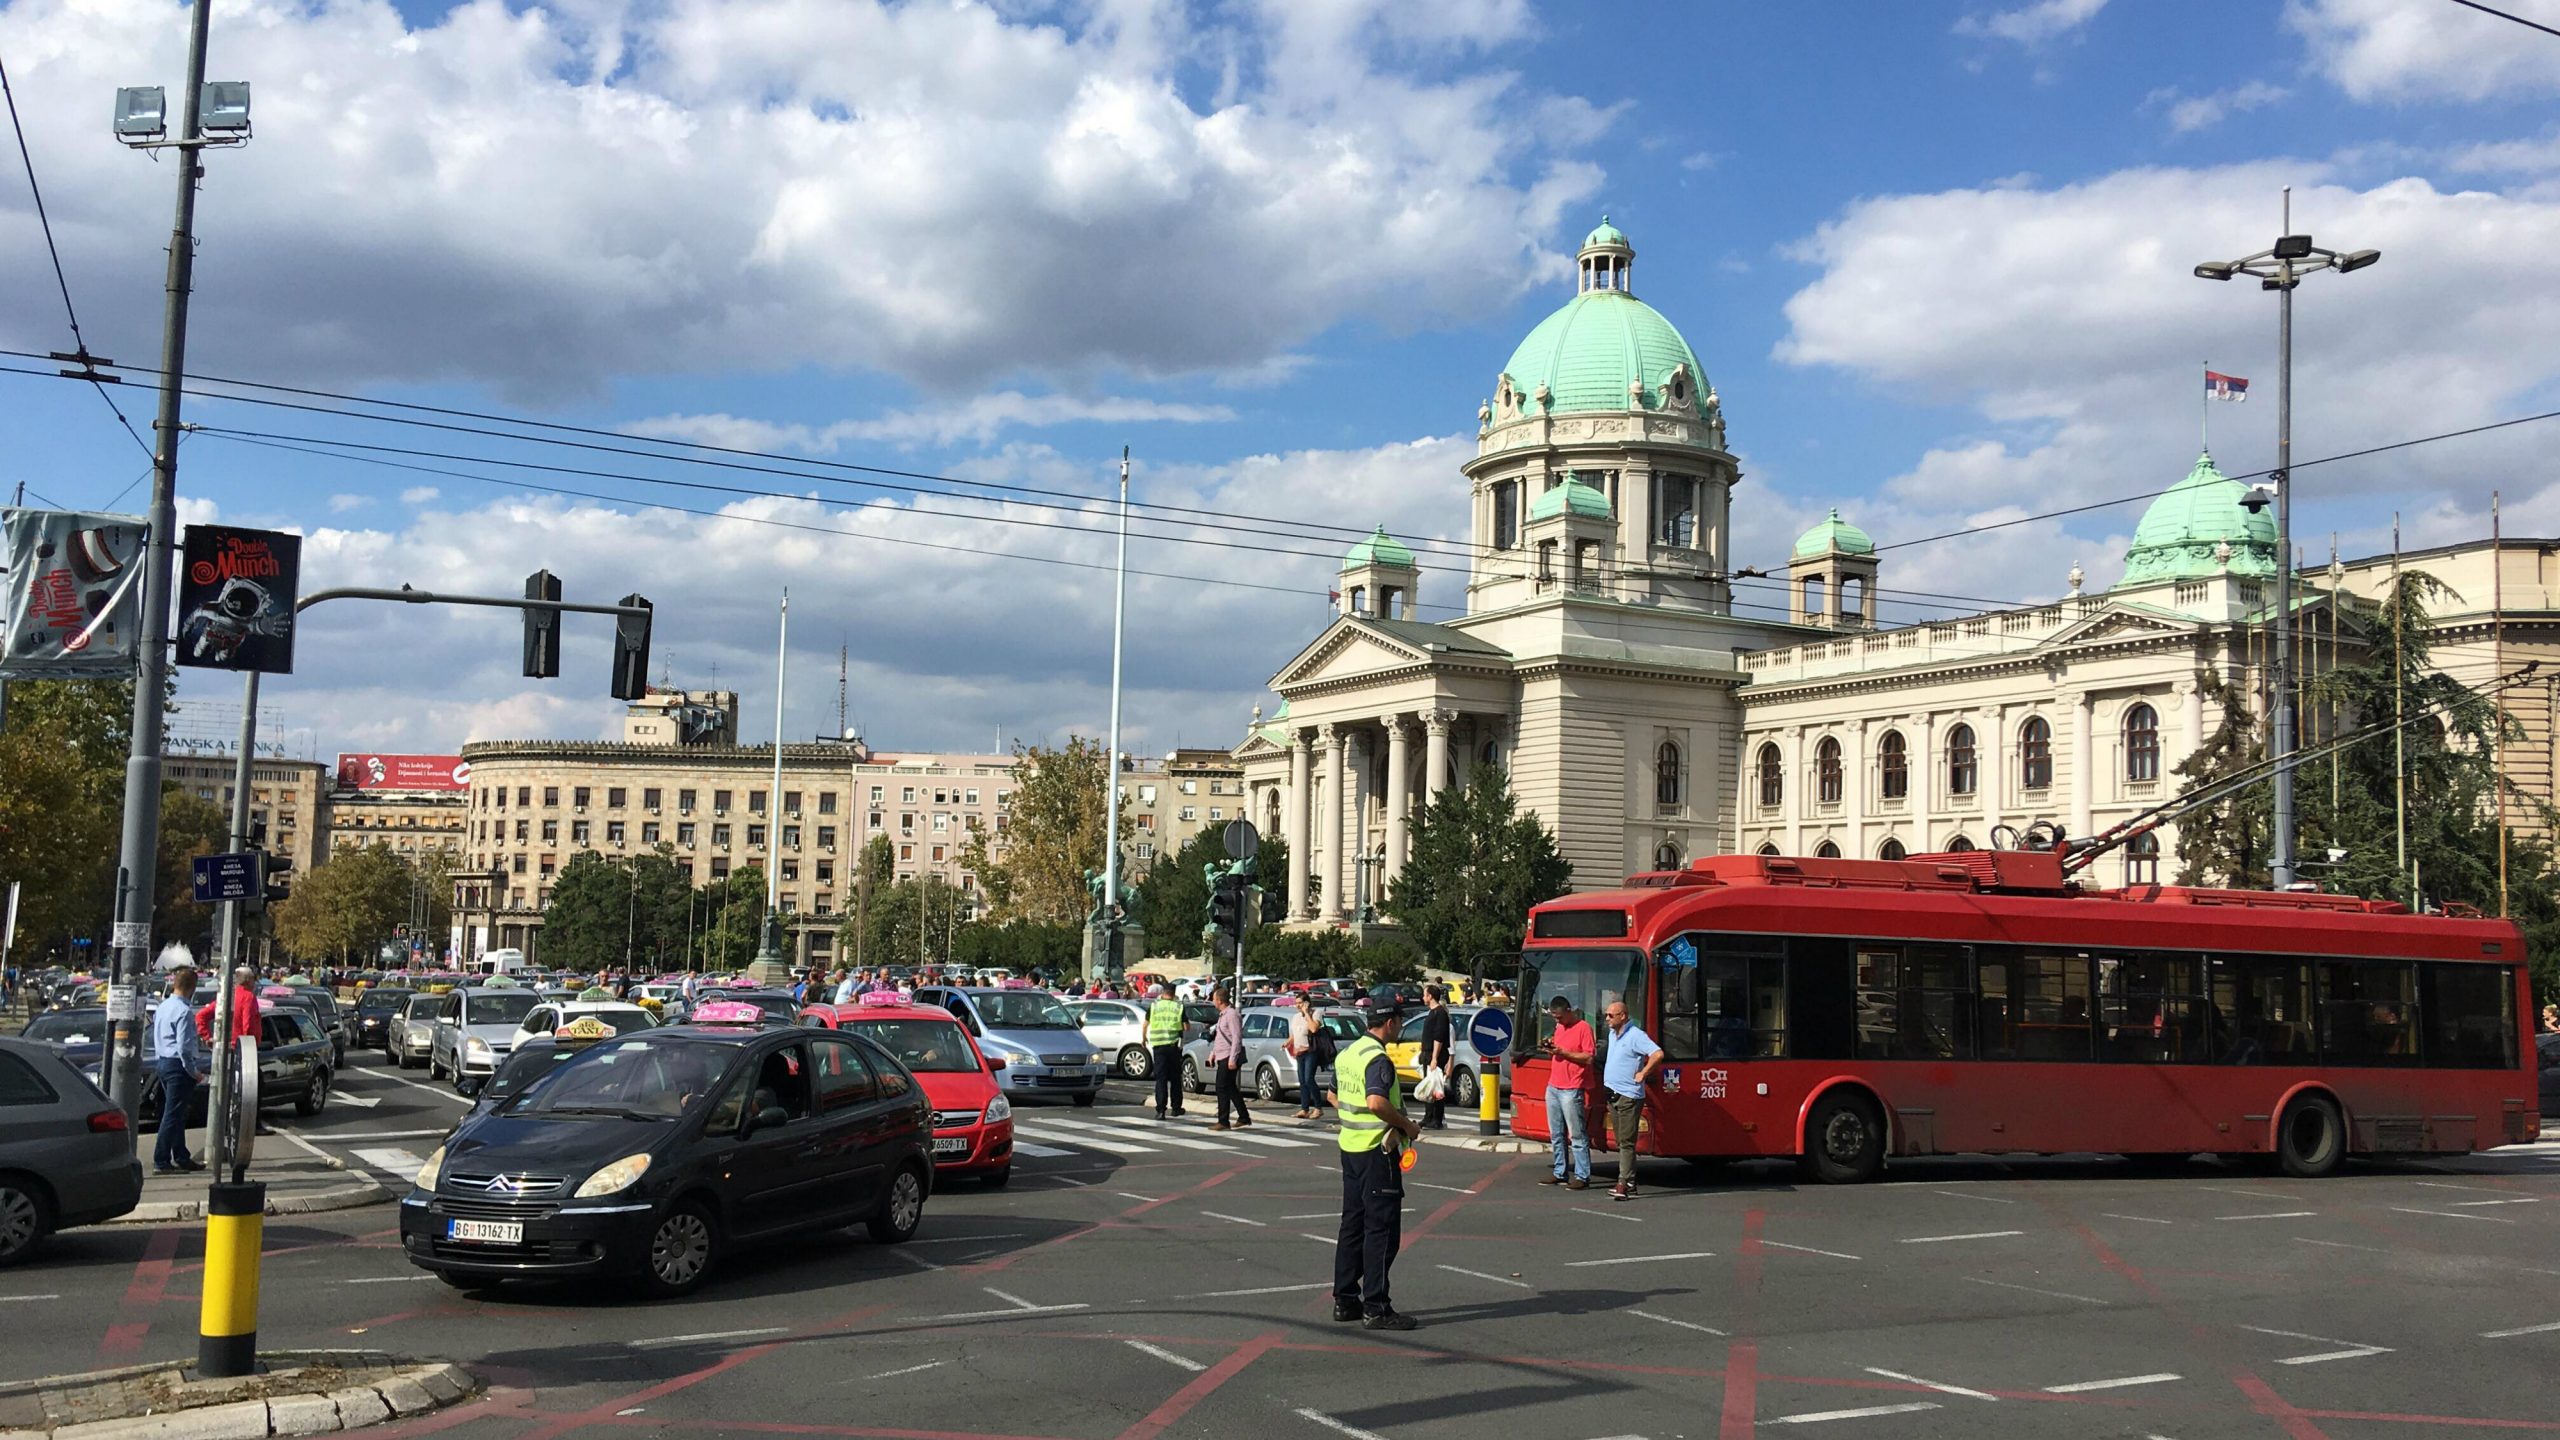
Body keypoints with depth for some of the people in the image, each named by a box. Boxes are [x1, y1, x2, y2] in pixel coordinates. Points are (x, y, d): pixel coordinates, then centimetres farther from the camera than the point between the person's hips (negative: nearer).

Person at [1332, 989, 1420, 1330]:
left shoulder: (1346, 1053, 10)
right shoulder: (1378, 1059, -18)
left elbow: (1334, 1096, 21)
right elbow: (1377, 1103, -32)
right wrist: (1407, 1125, -18)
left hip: (1350, 1146, 9)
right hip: (1378, 1151, -9)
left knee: (1352, 1225, 15)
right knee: (1382, 1229, -3)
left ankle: (1345, 1300, 20)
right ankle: (1375, 1308, -1)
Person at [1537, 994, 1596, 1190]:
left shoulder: (1583, 1027, -8)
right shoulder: (1559, 1028, 17)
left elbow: (1589, 1058, -14)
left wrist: (1562, 1052, -17)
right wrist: (1549, 1049, 4)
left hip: (1572, 1090, -8)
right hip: (1553, 1087, 8)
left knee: (1577, 1135, -6)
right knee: (1556, 1135, 10)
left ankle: (1582, 1177, -4)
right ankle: (1560, 1174, 16)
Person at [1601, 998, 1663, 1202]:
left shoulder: (1635, 1036, -14)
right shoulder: (1613, 1034, 14)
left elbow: (1658, 1054, -25)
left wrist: (1643, 1074, -17)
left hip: (1629, 1097, -9)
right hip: (1613, 1095, 9)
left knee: (1626, 1142, -9)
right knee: (1621, 1141, 11)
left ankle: (1625, 1184, -10)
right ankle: (1628, 1183, 16)